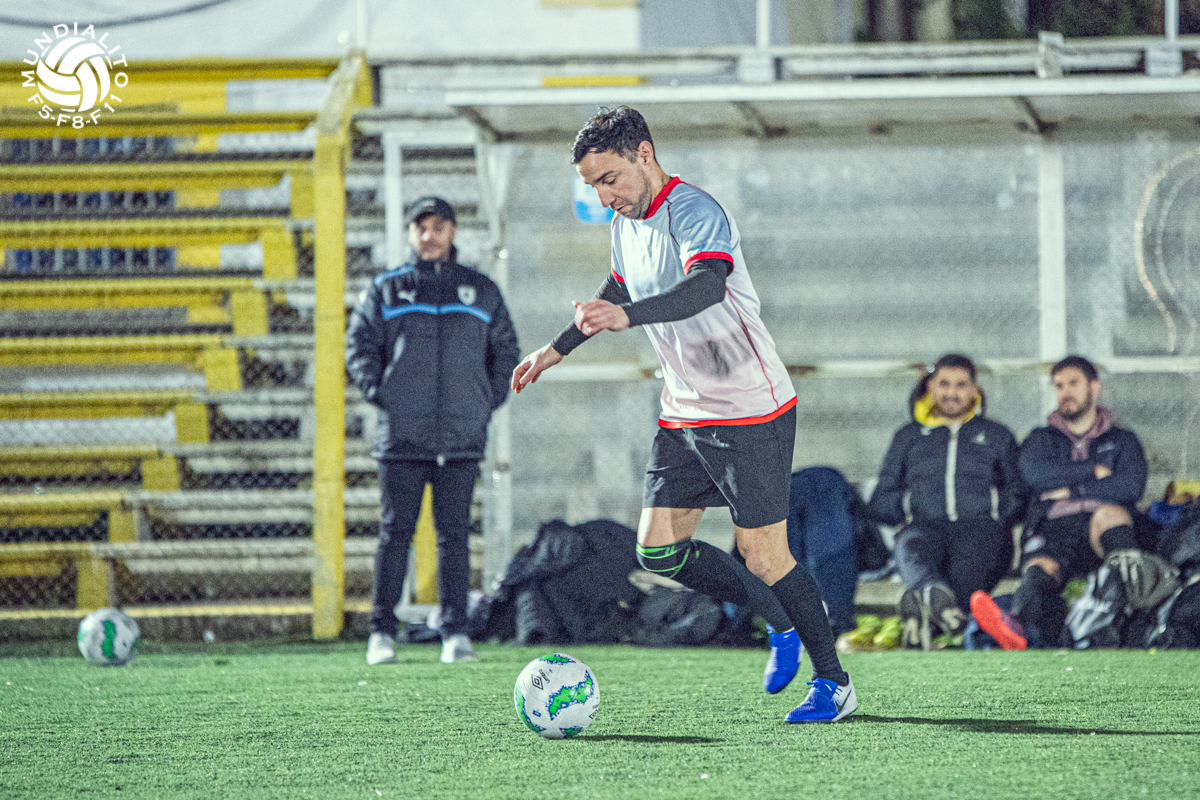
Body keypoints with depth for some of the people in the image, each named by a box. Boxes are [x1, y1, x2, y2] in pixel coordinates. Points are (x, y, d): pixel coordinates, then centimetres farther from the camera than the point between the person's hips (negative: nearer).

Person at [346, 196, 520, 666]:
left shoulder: (482, 292, 14)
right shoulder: (384, 291, 9)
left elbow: (506, 352, 18)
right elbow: (359, 346, 8)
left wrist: (489, 402, 6)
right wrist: (380, 394, -5)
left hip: (462, 434, 1)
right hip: (402, 436, -1)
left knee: (454, 535, 0)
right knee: (395, 533, -2)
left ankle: (456, 633, 2)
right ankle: (382, 632, 1)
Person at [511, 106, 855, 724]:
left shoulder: (696, 213, -22)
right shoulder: (627, 221, 6)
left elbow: (707, 285, -43)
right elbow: (619, 289, 27)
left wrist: (627, 317, -57)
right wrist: (557, 349, 32)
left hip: (752, 411, -9)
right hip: (684, 414, 9)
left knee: (762, 557, -8)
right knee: (659, 549, 3)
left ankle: (833, 683, 9)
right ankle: (781, 626, 21)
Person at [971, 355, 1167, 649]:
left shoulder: (1122, 441, 27)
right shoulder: (1041, 439, 31)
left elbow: (1131, 487, 6)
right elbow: (1034, 473, 6)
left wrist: (1070, 490, 4)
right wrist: (1095, 472, 7)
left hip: (1103, 527, 0)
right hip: (1052, 529, 0)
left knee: (1109, 513, -40)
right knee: (1040, 568, -38)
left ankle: (1131, 569, -74)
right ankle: (1018, 624, -74)